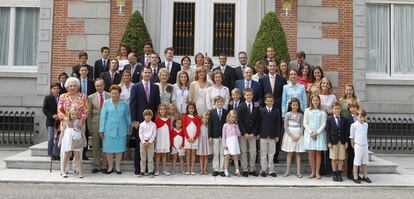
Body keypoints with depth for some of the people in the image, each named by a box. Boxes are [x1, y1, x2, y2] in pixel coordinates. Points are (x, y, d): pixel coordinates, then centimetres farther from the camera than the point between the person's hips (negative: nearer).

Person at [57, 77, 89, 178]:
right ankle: (63, 170, -5)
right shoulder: (63, 97, 8)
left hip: (79, 125, 1)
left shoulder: (83, 97, 8)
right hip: (66, 125, 0)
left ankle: (79, 170, 3)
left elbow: (86, 110, 1)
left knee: (77, 149, 0)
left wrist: (81, 121, -13)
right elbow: (60, 111, 1)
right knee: (66, 149, -6)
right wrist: (67, 120, -13)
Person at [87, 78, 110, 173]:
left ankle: (105, 166, 12)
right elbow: (89, 113, 6)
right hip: (95, 125, 1)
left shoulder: (110, 96, 2)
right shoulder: (91, 97, 6)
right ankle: (96, 166, 16)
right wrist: (89, 126, 2)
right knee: (95, 147, 6)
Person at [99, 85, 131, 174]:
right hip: (109, 129, -1)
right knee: (109, 148, 3)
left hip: (121, 130, 1)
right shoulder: (106, 103, 3)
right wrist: (101, 130, -1)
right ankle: (110, 166, 18)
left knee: (119, 148, 5)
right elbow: (103, 117, 2)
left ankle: (118, 167, 17)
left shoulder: (124, 103, 5)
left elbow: (127, 116, 12)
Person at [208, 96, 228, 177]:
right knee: (215, 153, 5)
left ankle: (222, 169, 10)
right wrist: (210, 136, -4)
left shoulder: (226, 112, 2)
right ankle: (216, 169, 13)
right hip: (215, 136, 0)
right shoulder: (212, 112, 3)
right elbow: (210, 124, 1)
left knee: (222, 153, 4)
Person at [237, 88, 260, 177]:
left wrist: (253, 133, -5)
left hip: (252, 133, 2)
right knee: (243, 152, 3)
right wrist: (244, 133, -11)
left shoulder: (256, 107, 4)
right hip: (243, 133, -2)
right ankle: (245, 170, 11)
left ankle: (252, 169, 12)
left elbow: (257, 121, 3)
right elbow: (239, 121, -6)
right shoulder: (241, 106, -2)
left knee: (253, 151, 2)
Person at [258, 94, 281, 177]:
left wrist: (277, 135, -1)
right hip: (263, 135, -1)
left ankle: (271, 170, 14)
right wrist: (258, 133, -3)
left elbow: (278, 124, 4)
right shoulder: (261, 111, 2)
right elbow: (259, 123, 2)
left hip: (272, 136, 1)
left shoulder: (276, 112, 5)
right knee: (263, 154, 4)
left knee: (271, 154, 7)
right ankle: (263, 170, 11)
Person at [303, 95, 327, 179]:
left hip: (319, 134, -1)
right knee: (311, 153, 0)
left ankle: (317, 172, 5)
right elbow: (305, 123, 3)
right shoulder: (307, 111, 7)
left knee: (318, 153, 0)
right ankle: (313, 172, 7)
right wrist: (311, 132, -8)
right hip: (309, 133, 1)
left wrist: (317, 133, -11)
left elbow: (324, 124, -1)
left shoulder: (322, 112, 4)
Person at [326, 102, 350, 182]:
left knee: (341, 159, 4)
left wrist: (346, 141, 1)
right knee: (334, 159, 3)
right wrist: (329, 142, -8)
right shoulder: (329, 119, 0)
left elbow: (346, 131, 7)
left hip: (342, 142, 2)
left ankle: (339, 174, 12)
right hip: (333, 141, -2)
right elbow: (328, 131, -2)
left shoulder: (344, 119, 6)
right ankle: (334, 174, 12)